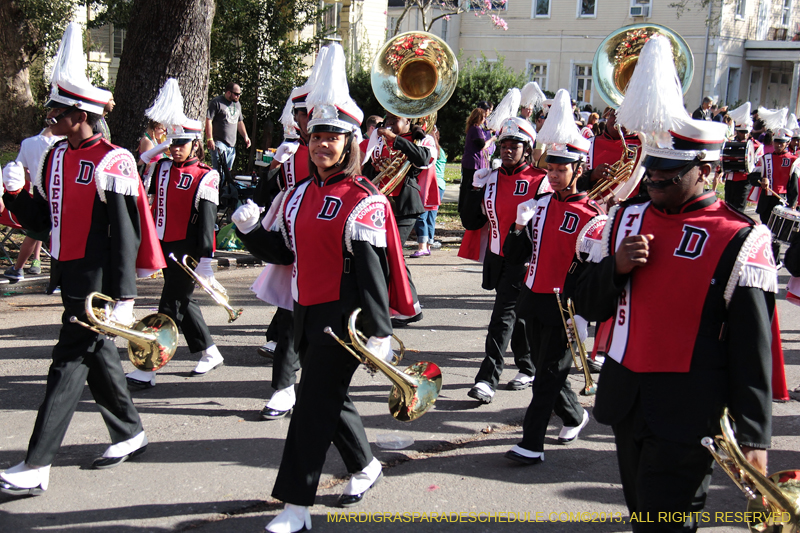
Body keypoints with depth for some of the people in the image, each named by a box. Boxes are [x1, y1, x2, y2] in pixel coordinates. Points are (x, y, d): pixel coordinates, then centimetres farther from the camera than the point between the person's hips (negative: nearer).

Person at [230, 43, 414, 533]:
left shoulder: (363, 201, -12)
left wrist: (380, 330, -18)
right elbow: (284, 251, 14)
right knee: (330, 398, 19)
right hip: (307, 313, 8)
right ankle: (366, 466, 41)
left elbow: (371, 269, -16)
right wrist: (251, 228, -5)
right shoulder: (300, 194, 11)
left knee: (314, 404, -6)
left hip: (344, 317, -8)